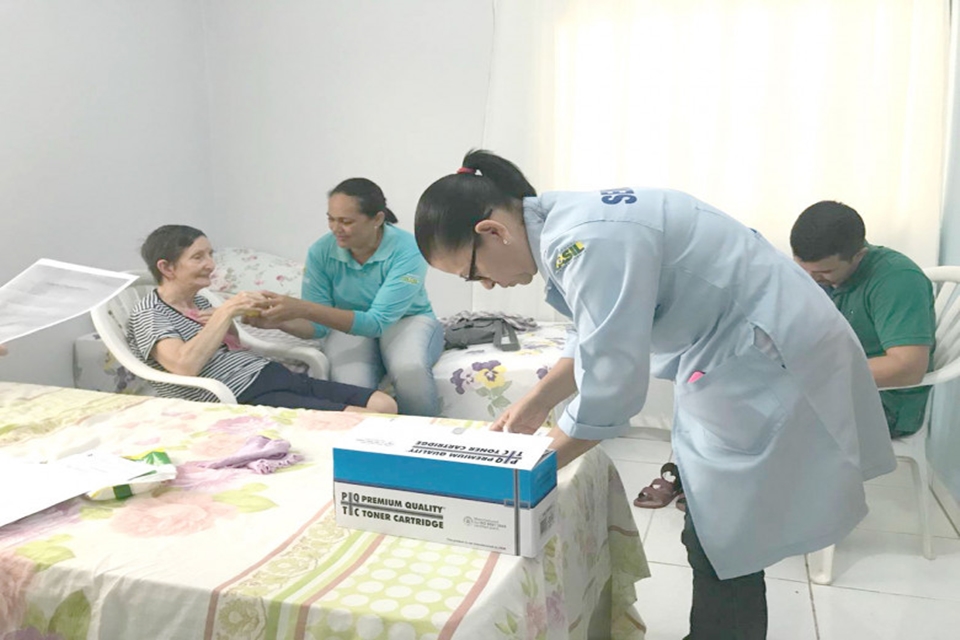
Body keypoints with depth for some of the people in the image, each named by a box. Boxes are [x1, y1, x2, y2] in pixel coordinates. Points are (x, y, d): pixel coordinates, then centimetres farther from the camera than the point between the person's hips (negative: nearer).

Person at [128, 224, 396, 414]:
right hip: (244, 399, -9)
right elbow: (184, 365, -21)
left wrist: (228, 320, 8)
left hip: (273, 374, 9)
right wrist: (226, 312, -16)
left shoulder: (199, 301, 22)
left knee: (384, 405, -8)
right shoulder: (148, 313, -2)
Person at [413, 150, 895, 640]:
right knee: (713, 538, 20)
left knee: (723, 548, 2)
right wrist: (534, 405, 19)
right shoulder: (564, 225, 4)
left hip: (771, 361, -10)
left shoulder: (588, 243, -27)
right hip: (743, 354, 10)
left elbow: (609, 390, -25)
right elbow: (598, 338, 17)